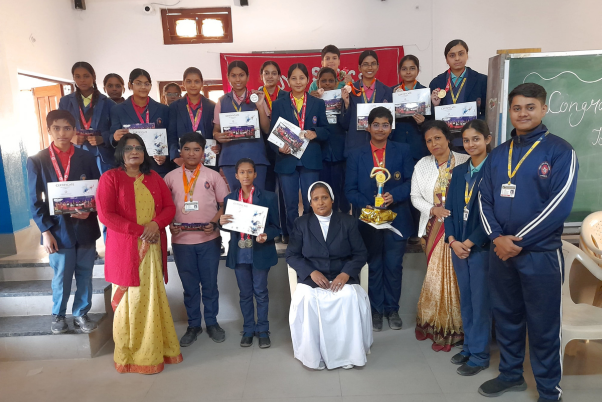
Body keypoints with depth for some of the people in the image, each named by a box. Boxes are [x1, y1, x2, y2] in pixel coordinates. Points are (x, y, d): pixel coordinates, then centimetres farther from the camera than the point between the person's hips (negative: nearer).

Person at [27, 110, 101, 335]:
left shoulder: (87, 158, 2)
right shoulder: (37, 161, -1)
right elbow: (35, 201, -2)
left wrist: (89, 210, -15)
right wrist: (45, 231, -8)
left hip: (86, 228, 2)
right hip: (58, 230, -1)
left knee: (84, 276, 12)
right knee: (61, 277, 10)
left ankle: (81, 314, 30)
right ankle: (58, 315, 33)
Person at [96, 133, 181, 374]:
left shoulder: (154, 178, 12)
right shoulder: (110, 178, -2)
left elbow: (169, 207, 8)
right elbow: (105, 215, -11)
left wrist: (156, 224, -12)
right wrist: (140, 230, -16)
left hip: (153, 248, 4)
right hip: (125, 250, -4)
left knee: (154, 299, 9)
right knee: (131, 301, 2)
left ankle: (156, 349, 23)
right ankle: (130, 356, 16)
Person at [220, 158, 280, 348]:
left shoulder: (268, 197, -5)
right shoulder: (229, 198, 4)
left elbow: (275, 226, -6)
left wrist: (266, 235, -26)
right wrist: (221, 222, -15)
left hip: (260, 252, -2)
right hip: (239, 253, 3)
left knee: (261, 292, 7)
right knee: (245, 293, 13)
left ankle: (263, 330, 23)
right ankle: (248, 329, 27)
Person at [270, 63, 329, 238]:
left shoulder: (318, 103, 9)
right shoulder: (278, 104, 8)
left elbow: (326, 131, 7)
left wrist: (315, 133, -14)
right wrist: (279, 148, -18)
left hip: (310, 161, 0)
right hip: (286, 160, 0)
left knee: (311, 204, 2)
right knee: (290, 205, 8)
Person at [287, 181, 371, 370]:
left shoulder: (348, 221, 6)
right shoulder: (301, 223, 7)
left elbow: (361, 253, 2)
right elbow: (291, 255, 2)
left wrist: (346, 274, -17)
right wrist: (312, 272, -16)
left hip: (342, 276, 0)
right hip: (312, 277, 0)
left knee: (351, 297, -31)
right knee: (306, 298, -31)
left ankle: (349, 353, -10)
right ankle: (312, 355, -11)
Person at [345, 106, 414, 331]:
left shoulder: (402, 151, 3)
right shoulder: (356, 156, 4)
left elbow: (411, 182, -2)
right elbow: (350, 189, 0)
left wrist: (394, 195, -20)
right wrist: (364, 206, -18)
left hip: (396, 219, 0)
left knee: (394, 266, 9)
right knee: (373, 267, 12)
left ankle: (392, 309, 27)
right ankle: (376, 310, 26)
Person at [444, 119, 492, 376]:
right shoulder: (458, 172, 9)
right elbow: (450, 208, 7)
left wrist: (469, 243, -13)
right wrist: (453, 240, -4)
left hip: (482, 247, -5)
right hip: (457, 246, 6)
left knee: (480, 301, 4)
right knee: (465, 300, 14)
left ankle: (479, 355, 18)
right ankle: (469, 347, 29)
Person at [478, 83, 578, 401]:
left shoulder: (560, 151, -6)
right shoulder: (497, 154, 9)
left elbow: (560, 205, -15)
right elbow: (484, 199, 6)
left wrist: (519, 241, -16)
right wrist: (497, 237, -10)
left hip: (540, 253, -4)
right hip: (500, 251, 5)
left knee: (543, 324, 6)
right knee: (506, 315, 16)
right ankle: (510, 374, 34)